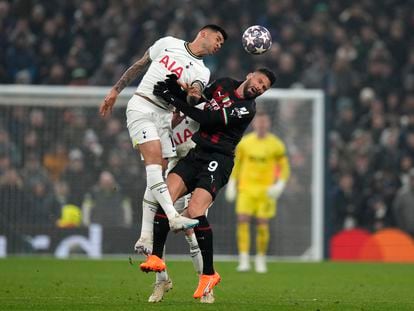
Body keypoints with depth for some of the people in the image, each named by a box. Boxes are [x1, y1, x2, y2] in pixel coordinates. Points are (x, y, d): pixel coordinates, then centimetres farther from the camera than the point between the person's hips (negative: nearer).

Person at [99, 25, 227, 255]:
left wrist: (192, 97, -31)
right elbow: (139, 65, 19)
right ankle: (173, 216, -38)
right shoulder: (168, 43, 9)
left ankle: (145, 239, -1)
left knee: (159, 174, -4)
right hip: (141, 105, -4)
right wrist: (115, 91, 17)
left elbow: (192, 99, -8)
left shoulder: (201, 73, 10)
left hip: (164, 115, 4)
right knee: (154, 156, -24)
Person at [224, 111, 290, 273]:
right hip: (246, 188, 1)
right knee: (242, 221, -12)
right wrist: (232, 184, 9)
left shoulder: (276, 145, 0)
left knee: (262, 225, -3)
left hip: (266, 191, -1)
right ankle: (244, 260, -13)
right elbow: (236, 164, 15)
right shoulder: (244, 142, 5)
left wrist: (279, 185, -8)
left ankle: (260, 260, 13)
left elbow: (284, 168, 6)